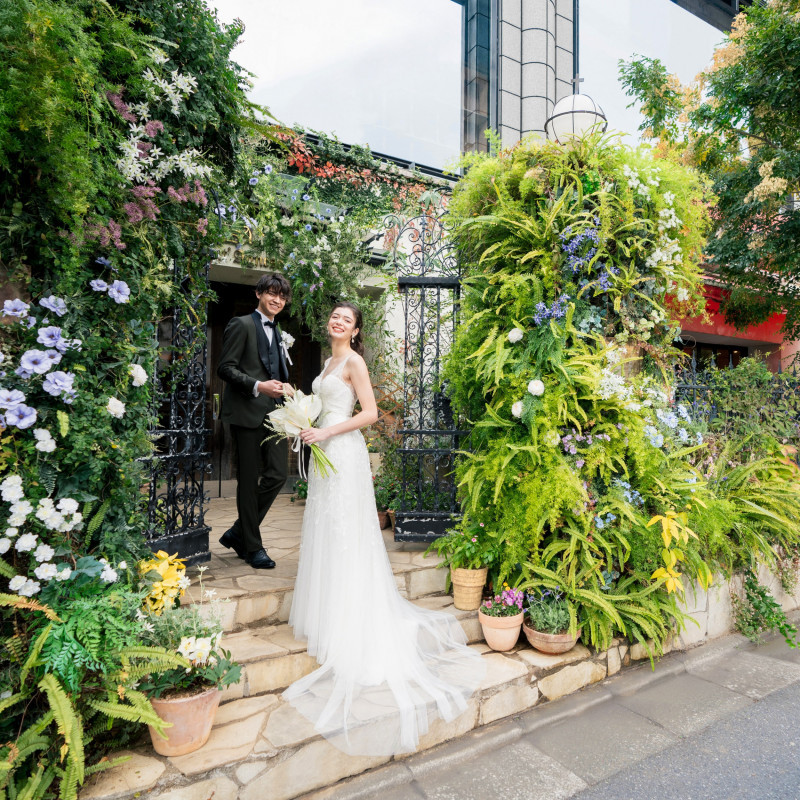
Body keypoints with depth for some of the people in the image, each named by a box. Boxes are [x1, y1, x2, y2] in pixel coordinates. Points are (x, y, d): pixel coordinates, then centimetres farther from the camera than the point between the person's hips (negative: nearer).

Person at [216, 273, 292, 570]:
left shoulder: (277, 332, 21)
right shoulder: (242, 325, -3)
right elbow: (225, 368, -10)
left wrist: (285, 389, 11)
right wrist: (258, 386, -21)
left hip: (273, 414, 7)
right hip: (247, 413, -7)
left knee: (278, 473, 0)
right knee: (249, 481, 1)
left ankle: (238, 533, 18)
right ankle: (252, 546, 15)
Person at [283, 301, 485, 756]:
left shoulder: (354, 361, -9)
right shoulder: (331, 361, 17)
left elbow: (370, 413, -17)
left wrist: (327, 432, -19)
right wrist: (308, 426, 9)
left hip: (344, 452, -9)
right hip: (326, 450, 9)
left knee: (345, 532, -3)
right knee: (324, 531, 13)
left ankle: (349, 626, 9)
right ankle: (329, 612, 26)